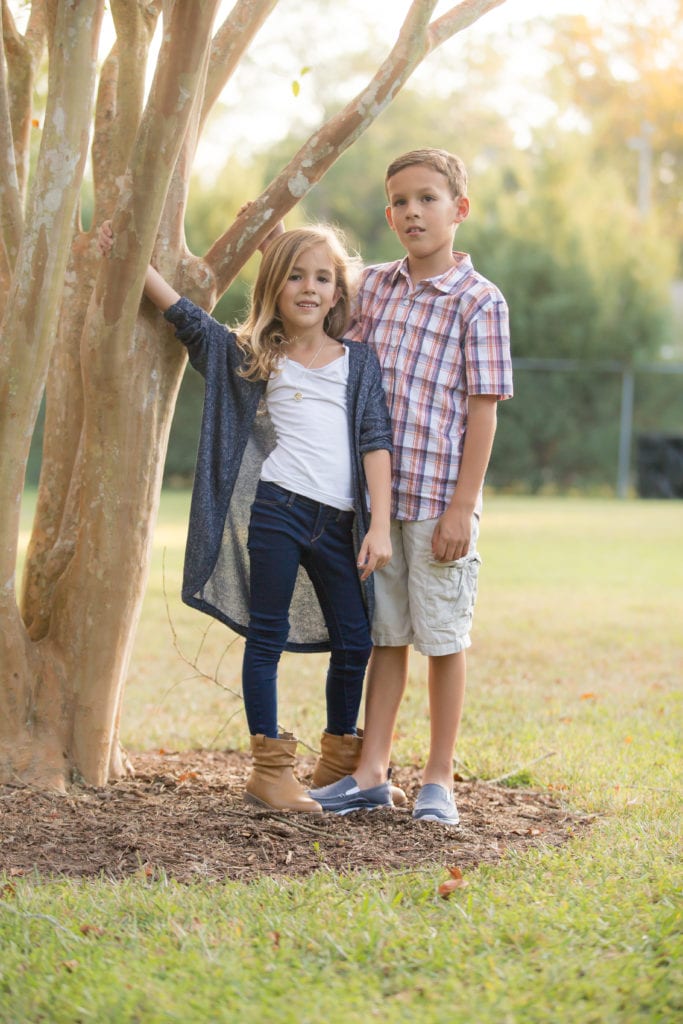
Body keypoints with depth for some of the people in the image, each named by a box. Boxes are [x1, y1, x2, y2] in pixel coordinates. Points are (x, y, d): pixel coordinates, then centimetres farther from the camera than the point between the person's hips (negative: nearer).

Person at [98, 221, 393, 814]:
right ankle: (270, 770, 6)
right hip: (277, 509, -2)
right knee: (268, 637, -1)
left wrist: (380, 525, -3)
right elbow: (184, 316, 12)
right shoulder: (254, 357, 10)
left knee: (354, 641, 7)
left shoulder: (360, 363, 11)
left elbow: (376, 443, 5)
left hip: (338, 523, 2)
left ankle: (339, 763, 24)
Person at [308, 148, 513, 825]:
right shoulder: (373, 287, 8)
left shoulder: (479, 303, -7)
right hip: (377, 491, 5)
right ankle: (370, 774, 17)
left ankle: (439, 780, 13)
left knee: (443, 638, 4)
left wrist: (462, 506, -13)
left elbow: (483, 409, -9)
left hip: (439, 496, -5)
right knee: (384, 633, 11)